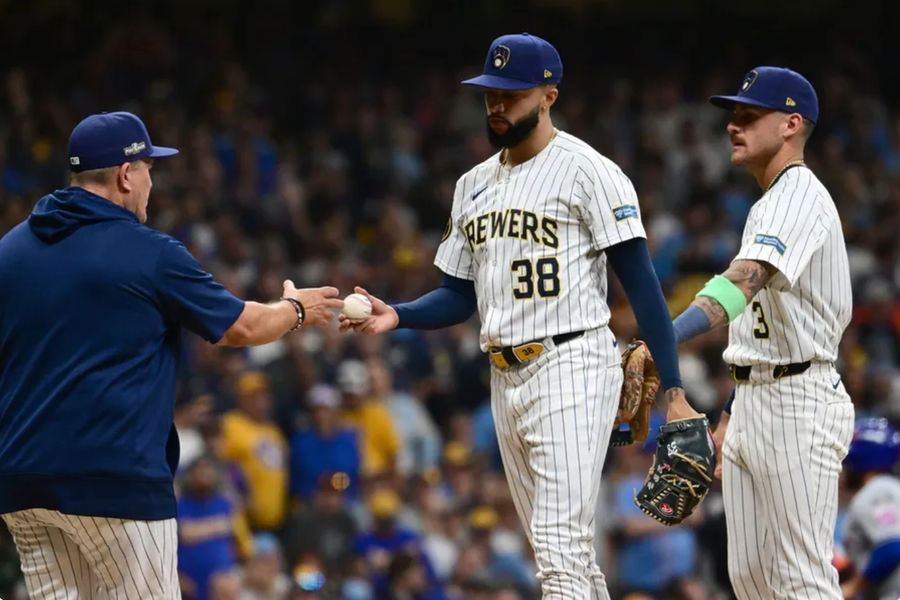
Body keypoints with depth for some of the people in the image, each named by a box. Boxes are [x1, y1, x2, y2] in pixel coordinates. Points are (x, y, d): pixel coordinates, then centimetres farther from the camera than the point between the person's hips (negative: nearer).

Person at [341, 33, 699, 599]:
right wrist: (397, 316, 0)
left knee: (562, 547, -15)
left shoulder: (586, 170, -7)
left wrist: (673, 390, -17)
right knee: (563, 551, 11)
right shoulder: (474, 185, 17)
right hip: (505, 378, 8)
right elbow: (460, 296, 21)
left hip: (571, 367, -8)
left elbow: (641, 282, -11)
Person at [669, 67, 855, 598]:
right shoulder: (768, 206, 19)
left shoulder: (800, 197, -15)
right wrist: (733, 414, 24)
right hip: (753, 399, 10)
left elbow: (745, 280, -33)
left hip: (800, 403, -10)